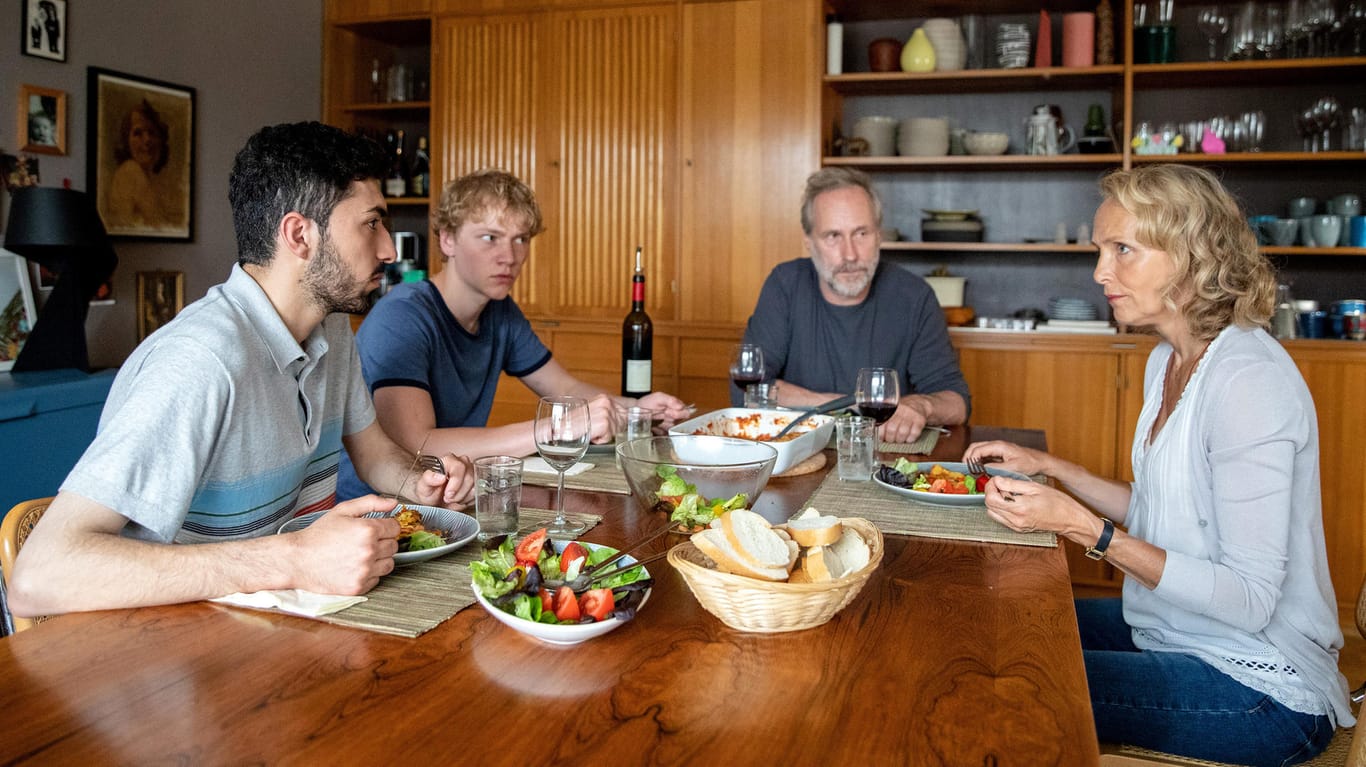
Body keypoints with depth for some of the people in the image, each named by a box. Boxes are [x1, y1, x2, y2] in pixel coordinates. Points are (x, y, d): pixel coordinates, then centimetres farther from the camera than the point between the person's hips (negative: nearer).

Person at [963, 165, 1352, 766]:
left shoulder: (1249, 380, -25)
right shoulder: (1168, 360, 6)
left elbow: (1250, 600, -26)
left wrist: (1085, 528, -29)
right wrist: (1051, 468, 5)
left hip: (1261, 688, -9)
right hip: (1171, 633, 9)